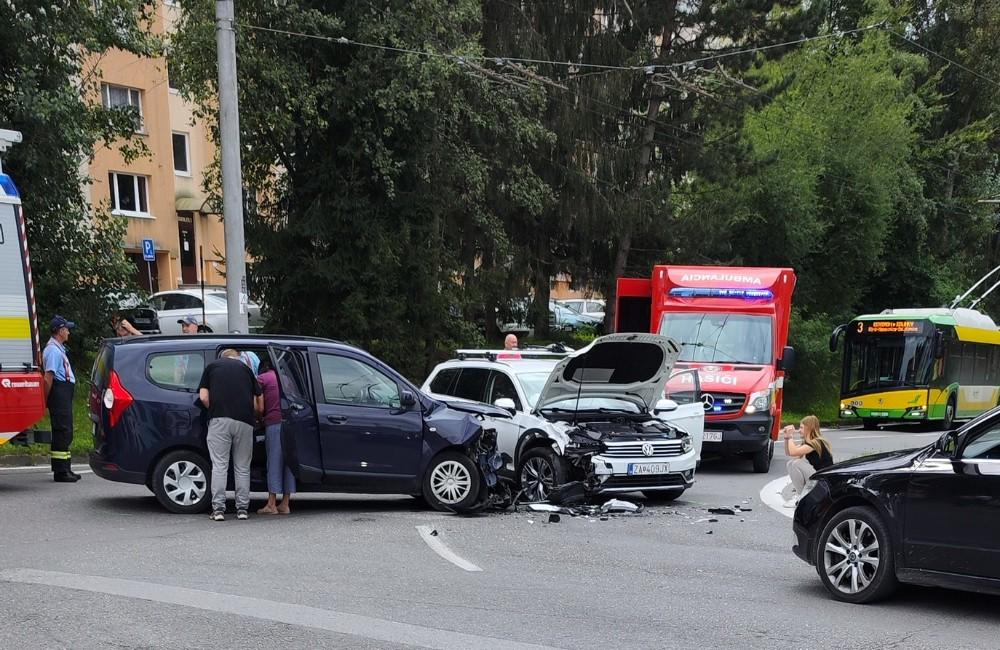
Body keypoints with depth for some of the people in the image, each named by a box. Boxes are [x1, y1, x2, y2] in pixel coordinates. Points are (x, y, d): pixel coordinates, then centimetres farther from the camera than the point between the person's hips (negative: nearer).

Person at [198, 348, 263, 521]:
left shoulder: (212, 366, 17)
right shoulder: (245, 368, 21)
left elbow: (204, 397, 5)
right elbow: (259, 406, 15)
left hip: (219, 420, -1)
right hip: (244, 421, 1)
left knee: (219, 466, 1)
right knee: (242, 468, 9)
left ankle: (218, 509, -3)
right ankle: (242, 509, 9)